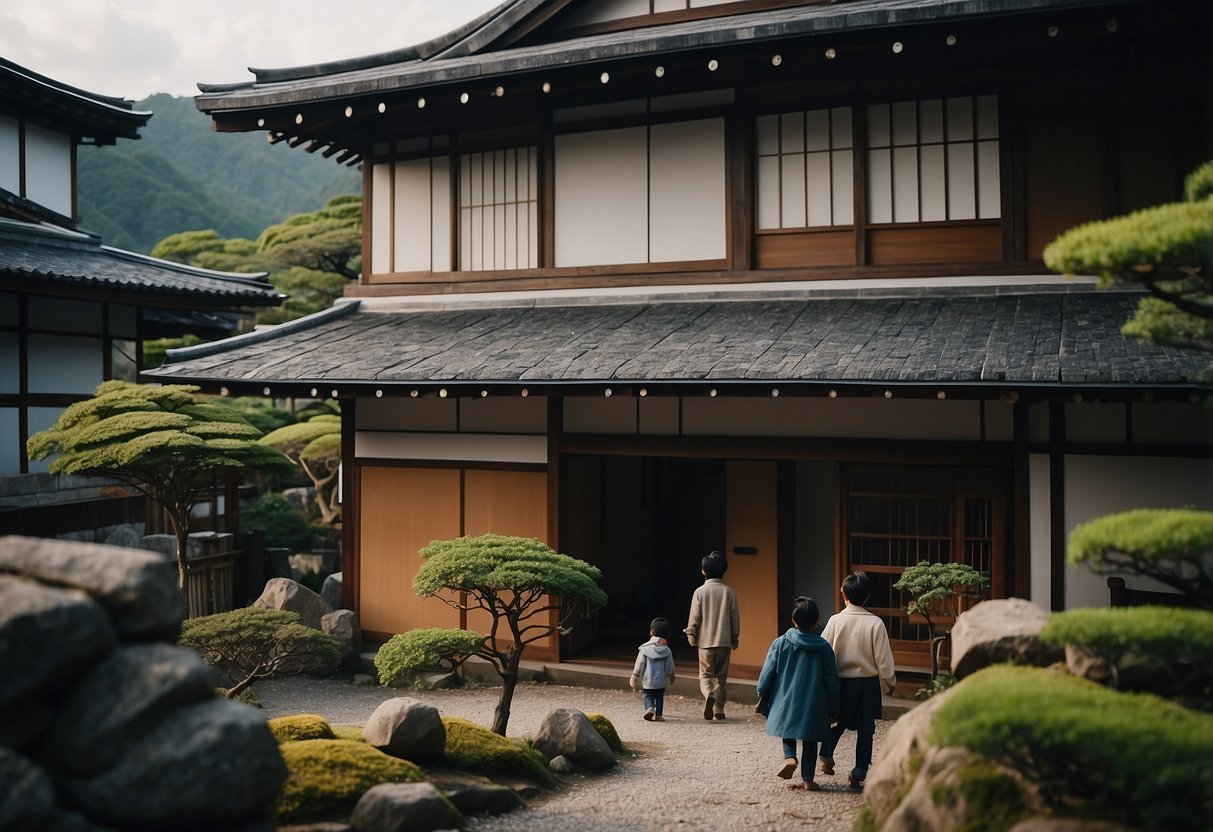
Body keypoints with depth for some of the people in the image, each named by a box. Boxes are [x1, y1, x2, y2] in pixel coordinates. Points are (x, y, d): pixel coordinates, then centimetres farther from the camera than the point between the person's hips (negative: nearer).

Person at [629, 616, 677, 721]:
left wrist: (634, 676, 0)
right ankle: (658, 714, 8)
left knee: (648, 696, 10)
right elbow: (670, 666, 2)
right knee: (659, 697, 14)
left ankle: (650, 708, -15)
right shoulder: (667, 650, -3)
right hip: (661, 680, 1)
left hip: (647, 680, -1)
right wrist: (671, 676, 18)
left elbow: (640, 663, -6)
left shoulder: (645, 649, -7)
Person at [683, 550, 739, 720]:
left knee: (706, 675, 6)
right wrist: (735, 637, 14)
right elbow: (735, 616, 4)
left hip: (706, 641, -2)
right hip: (725, 641, 2)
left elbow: (694, 617, -5)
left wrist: (691, 636, 6)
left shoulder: (700, 591, -6)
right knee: (721, 676, 12)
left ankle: (709, 695, -23)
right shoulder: (729, 591, -1)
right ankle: (719, 710, 10)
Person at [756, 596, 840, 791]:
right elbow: (831, 680, 0)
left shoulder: (780, 643, -7)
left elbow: (767, 673, -3)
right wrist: (833, 708, 9)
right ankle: (807, 780, 11)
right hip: (814, 705, 0)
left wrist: (761, 695, 12)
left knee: (787, 732, 21)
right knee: (810, 742, 12)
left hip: (786, 701, 0)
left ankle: (789, 757, -5)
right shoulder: (823, 647, -5)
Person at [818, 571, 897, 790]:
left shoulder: (835, 620, -10)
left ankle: (826, 757, 20)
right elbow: (883, 658, -8)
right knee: (865, 729, 9)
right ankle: (858, 774, 12)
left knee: (838, 723, 22)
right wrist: (890, 682, 7)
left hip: (841, 681, 1)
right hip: (868, 682, -1)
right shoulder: (875, 623, -13)